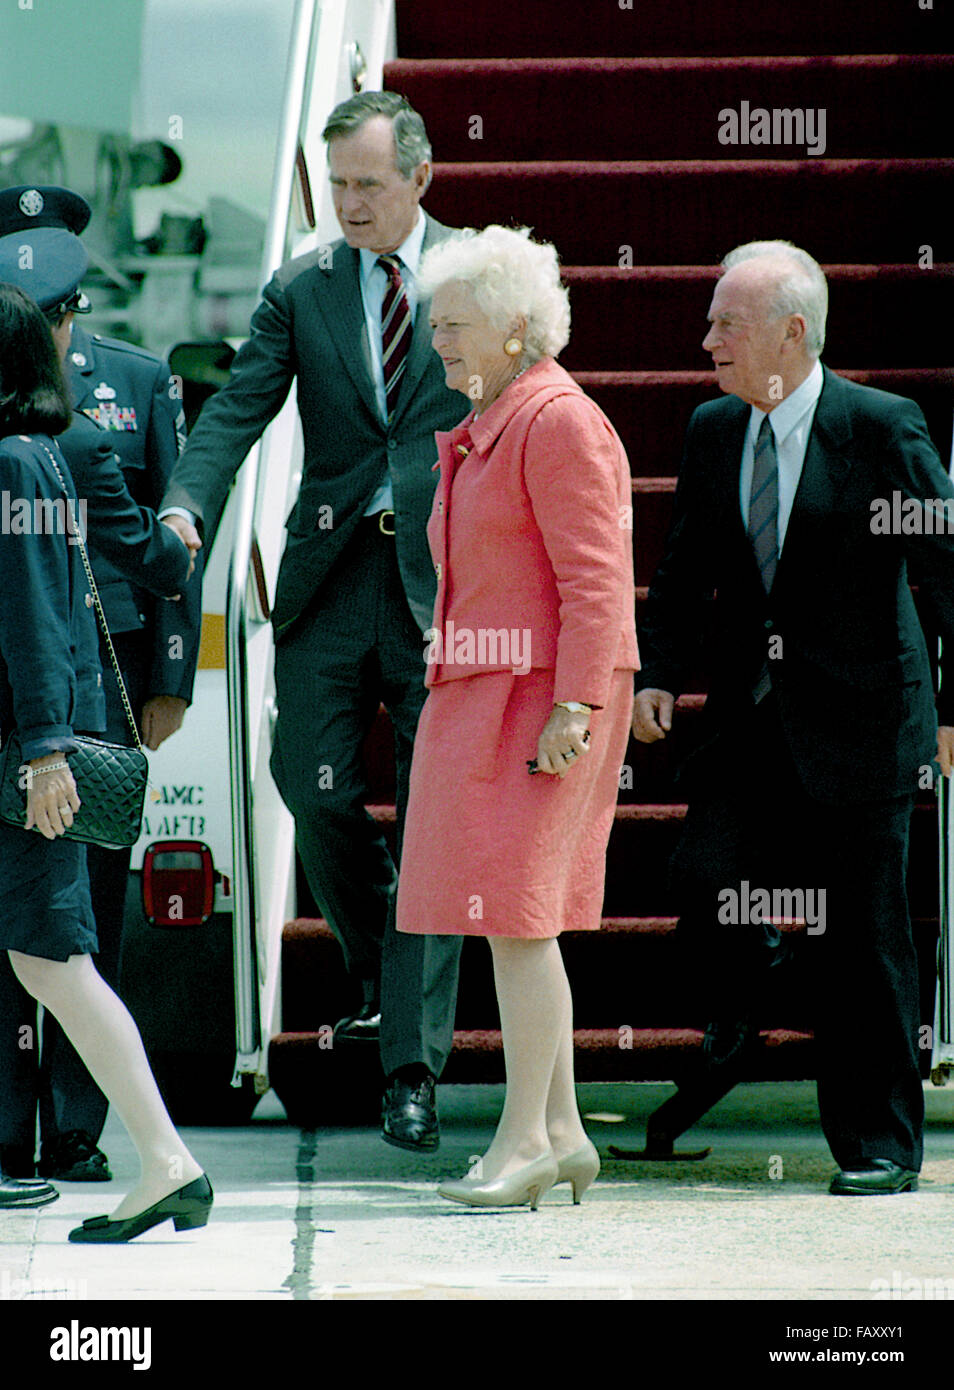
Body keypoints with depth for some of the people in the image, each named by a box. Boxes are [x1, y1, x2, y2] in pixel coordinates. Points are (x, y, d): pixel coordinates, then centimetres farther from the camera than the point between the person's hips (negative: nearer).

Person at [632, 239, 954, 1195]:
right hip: (751, 717, 4)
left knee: (861, 939, 0)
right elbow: (686, 571, 14)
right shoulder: (712, 433, 6)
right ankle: (744, 992, 19)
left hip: (856, 723, -4)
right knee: (706, 869, -15)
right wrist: (656, 671, -1)